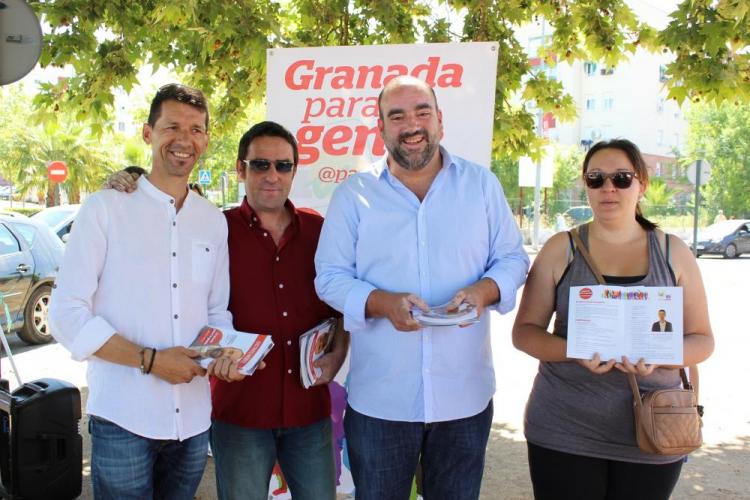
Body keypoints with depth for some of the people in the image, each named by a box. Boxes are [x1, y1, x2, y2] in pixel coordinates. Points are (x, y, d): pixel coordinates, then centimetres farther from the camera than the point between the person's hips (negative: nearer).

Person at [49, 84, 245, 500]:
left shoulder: (214, 222, 8)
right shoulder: (105, 209, -5)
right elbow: (67, 315, -8)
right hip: (123, 419, -4)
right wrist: (150, 359, -17)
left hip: (193, 420, 4)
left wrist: (224, 352, -7)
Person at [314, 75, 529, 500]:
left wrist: (483, 290, -16)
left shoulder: (482, 184, 4)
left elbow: (512, 258, 6)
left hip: (465, 395, 1)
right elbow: (330, 277, -1)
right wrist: (383, 303, -20)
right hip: (379, 398, -1)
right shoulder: (353, 195, 0)